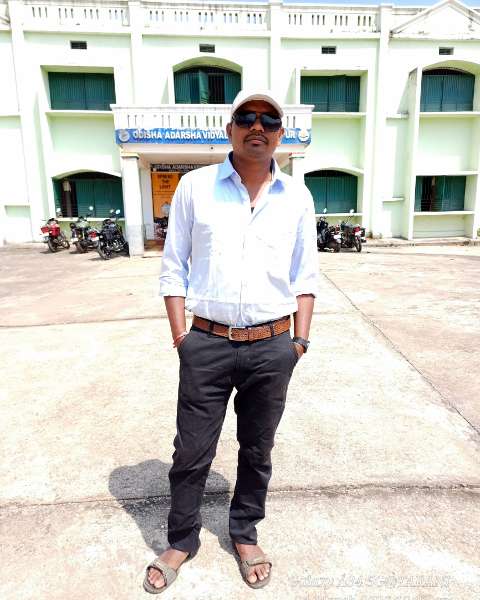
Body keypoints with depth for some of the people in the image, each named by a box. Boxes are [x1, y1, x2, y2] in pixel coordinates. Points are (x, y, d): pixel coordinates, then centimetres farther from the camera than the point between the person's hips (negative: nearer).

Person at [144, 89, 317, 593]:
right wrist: (180, 335, -3)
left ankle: (245, 533, 42)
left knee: (257, 451, 17)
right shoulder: (195, 186, 0)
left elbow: (304, 276, 8)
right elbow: (174, 267, 2)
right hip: (206, 345, -1)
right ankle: (182, 539, 38)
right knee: (191, 452, 12)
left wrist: (300, 339, 3)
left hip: (273, 348, 2)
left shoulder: (297, 196, 5)